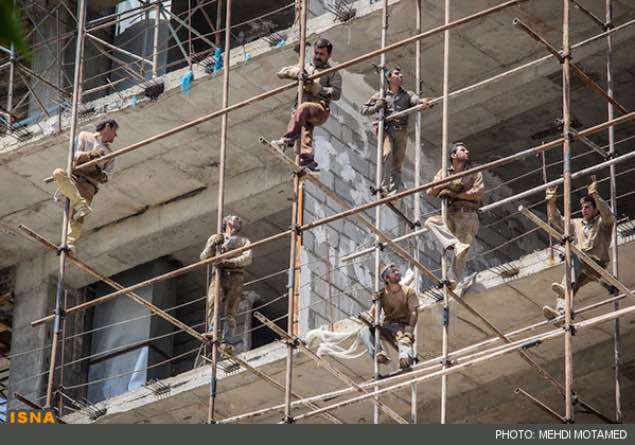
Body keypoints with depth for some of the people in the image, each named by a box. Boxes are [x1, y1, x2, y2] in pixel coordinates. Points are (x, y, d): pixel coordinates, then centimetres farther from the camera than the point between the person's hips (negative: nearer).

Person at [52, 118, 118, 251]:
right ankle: (81, 205, -47)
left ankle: (70, 244, -37)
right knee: (58, 173, -37)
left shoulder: (109, 154, 28)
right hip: (74, 177, -2)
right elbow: (75, 155, 4)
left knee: (77, 217, -22)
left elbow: (108, 175, 13)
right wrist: (89, 155, -15)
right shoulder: (85, 136, 20)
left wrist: (103, 176, -11)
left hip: (89, 184, 2)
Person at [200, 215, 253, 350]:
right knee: (213, 304, -22)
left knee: (230, 310, -9)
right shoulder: (215, 238, 21)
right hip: (219, 275, -1)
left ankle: (225, 340, -15)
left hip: (235, 277, 1)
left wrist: (229, 262, -14)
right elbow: (204, 257, 12)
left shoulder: (244, 241, 22)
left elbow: (247, 258, 2)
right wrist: (213, 245, -6)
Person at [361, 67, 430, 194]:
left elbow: (415, 100, -3)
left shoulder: (407, 95, 20)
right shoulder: (380, 96, 20)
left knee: (398, 161, -6)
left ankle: (394, 192, -9)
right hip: (386, 129, -2)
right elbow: (363, 110, 20)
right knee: (387, 155, -24)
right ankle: (384, 187, -26)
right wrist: (376, 107, 0)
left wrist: (423, 102, -27)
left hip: (401, 131, 2)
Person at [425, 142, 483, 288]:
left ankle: (452, 282, -18)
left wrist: (453, 194, -10)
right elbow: (431, 191, 3)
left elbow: (477, 193, -5)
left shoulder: (475, 173, 12)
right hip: (450, 216, 2)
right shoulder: (444, 173, 16)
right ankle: (451, 244, -35)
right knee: (431, 221, -26)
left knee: (460, 251, -17)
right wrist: (448, 184, -13)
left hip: (468, 216, -2)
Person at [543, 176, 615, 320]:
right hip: (579, 267, 5)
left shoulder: (603, 223, 11)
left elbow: (608, 215, -12)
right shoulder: (577, 224, 29)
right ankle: (561, 312, -51)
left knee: (575, 255, -35)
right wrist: (551, 201, 9)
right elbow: (556, 220, 23)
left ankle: (566, 287, -56)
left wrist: (594, 194, -17)